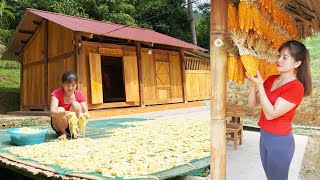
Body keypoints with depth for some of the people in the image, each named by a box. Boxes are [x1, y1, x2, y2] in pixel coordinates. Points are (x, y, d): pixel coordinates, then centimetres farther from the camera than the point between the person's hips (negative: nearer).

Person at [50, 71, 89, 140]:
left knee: (76, 104, -25)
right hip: (59, 125, -1)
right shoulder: (56, 93, -16)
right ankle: (63, 133, -8)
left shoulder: (79, 94, -9)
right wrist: (64, 113, -53)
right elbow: (52, 112, -32)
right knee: (60, 109, -31)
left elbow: (86, 112, -14)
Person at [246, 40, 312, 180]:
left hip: (280, 141, -7)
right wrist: (253, 85, -15)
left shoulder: (296, 87, -18)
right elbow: (252, 104, 2)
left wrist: (259, 86, -28)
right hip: (264, 136, 7)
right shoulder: (271, 79, 3)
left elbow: (271, 114, -23)